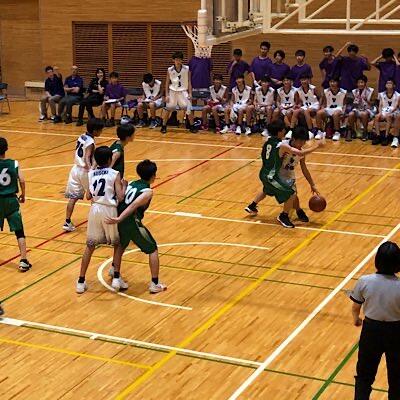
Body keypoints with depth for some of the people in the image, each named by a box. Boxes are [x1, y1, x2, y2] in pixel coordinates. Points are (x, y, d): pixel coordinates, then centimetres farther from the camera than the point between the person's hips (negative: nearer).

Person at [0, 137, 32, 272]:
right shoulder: (14, 164, -5)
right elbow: (22, 181, -8)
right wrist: (23, 195, 8)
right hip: (11, 200, 1)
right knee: (19, 232, 3)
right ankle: (23, 261, -3)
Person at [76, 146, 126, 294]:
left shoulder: (90, 174, 6)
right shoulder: (115, 174, -6)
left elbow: (88, 196, 9)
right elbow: (120, 198, -10)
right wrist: (124, 186, 7)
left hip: (95, 209, 3)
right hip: (109, 211, -3)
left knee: (90, 246, 12)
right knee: (117, 244, 17)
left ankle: (81, 281, 12)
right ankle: (116, 279, 13)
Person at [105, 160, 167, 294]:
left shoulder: (131, 184, 12)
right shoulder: (148, 191, -9)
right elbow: (134, 206, -22)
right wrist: (119, 219, -29)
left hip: (121, 221, 7)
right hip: (132, 222, -7)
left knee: (121, 245, 36)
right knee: (153, 250, 8)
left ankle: (115, 271, 52)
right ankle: (155, 284, 5)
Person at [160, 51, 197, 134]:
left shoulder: (187, 69, -5)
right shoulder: (170, 70, -4)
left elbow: (189, 82, 0)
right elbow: (167, 83, 3)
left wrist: (190, 93, -6)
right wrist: (167, 95, -2)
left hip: (183, 91, 0)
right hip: (173, 91, 0)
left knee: (189, 109, -5)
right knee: (168, 109, 2)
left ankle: (192, 126, 10)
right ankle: (163, 126, 14)